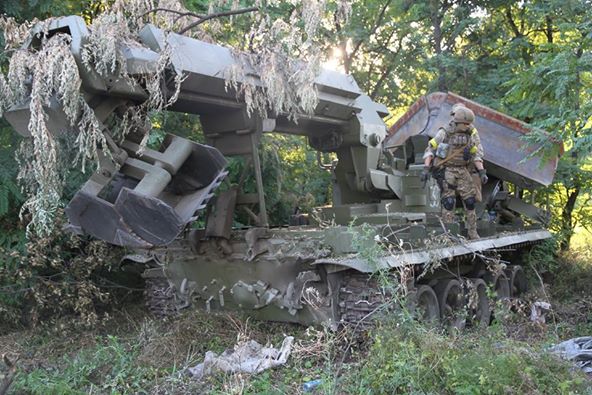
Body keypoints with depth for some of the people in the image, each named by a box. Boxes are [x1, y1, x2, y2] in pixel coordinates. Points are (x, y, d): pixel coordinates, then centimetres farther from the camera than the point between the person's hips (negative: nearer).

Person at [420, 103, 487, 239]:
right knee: (449, 201, -10)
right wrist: (426, 168, -14)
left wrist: (481, 171, -4)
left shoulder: (471, 133, 2)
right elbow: (430, 149, -5)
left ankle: (472, 232, 14)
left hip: (462, 170, 4)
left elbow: (476, 154, 6)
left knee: (470, 200, 3)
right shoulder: (444, 133, -8)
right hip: (446, 170, -4)